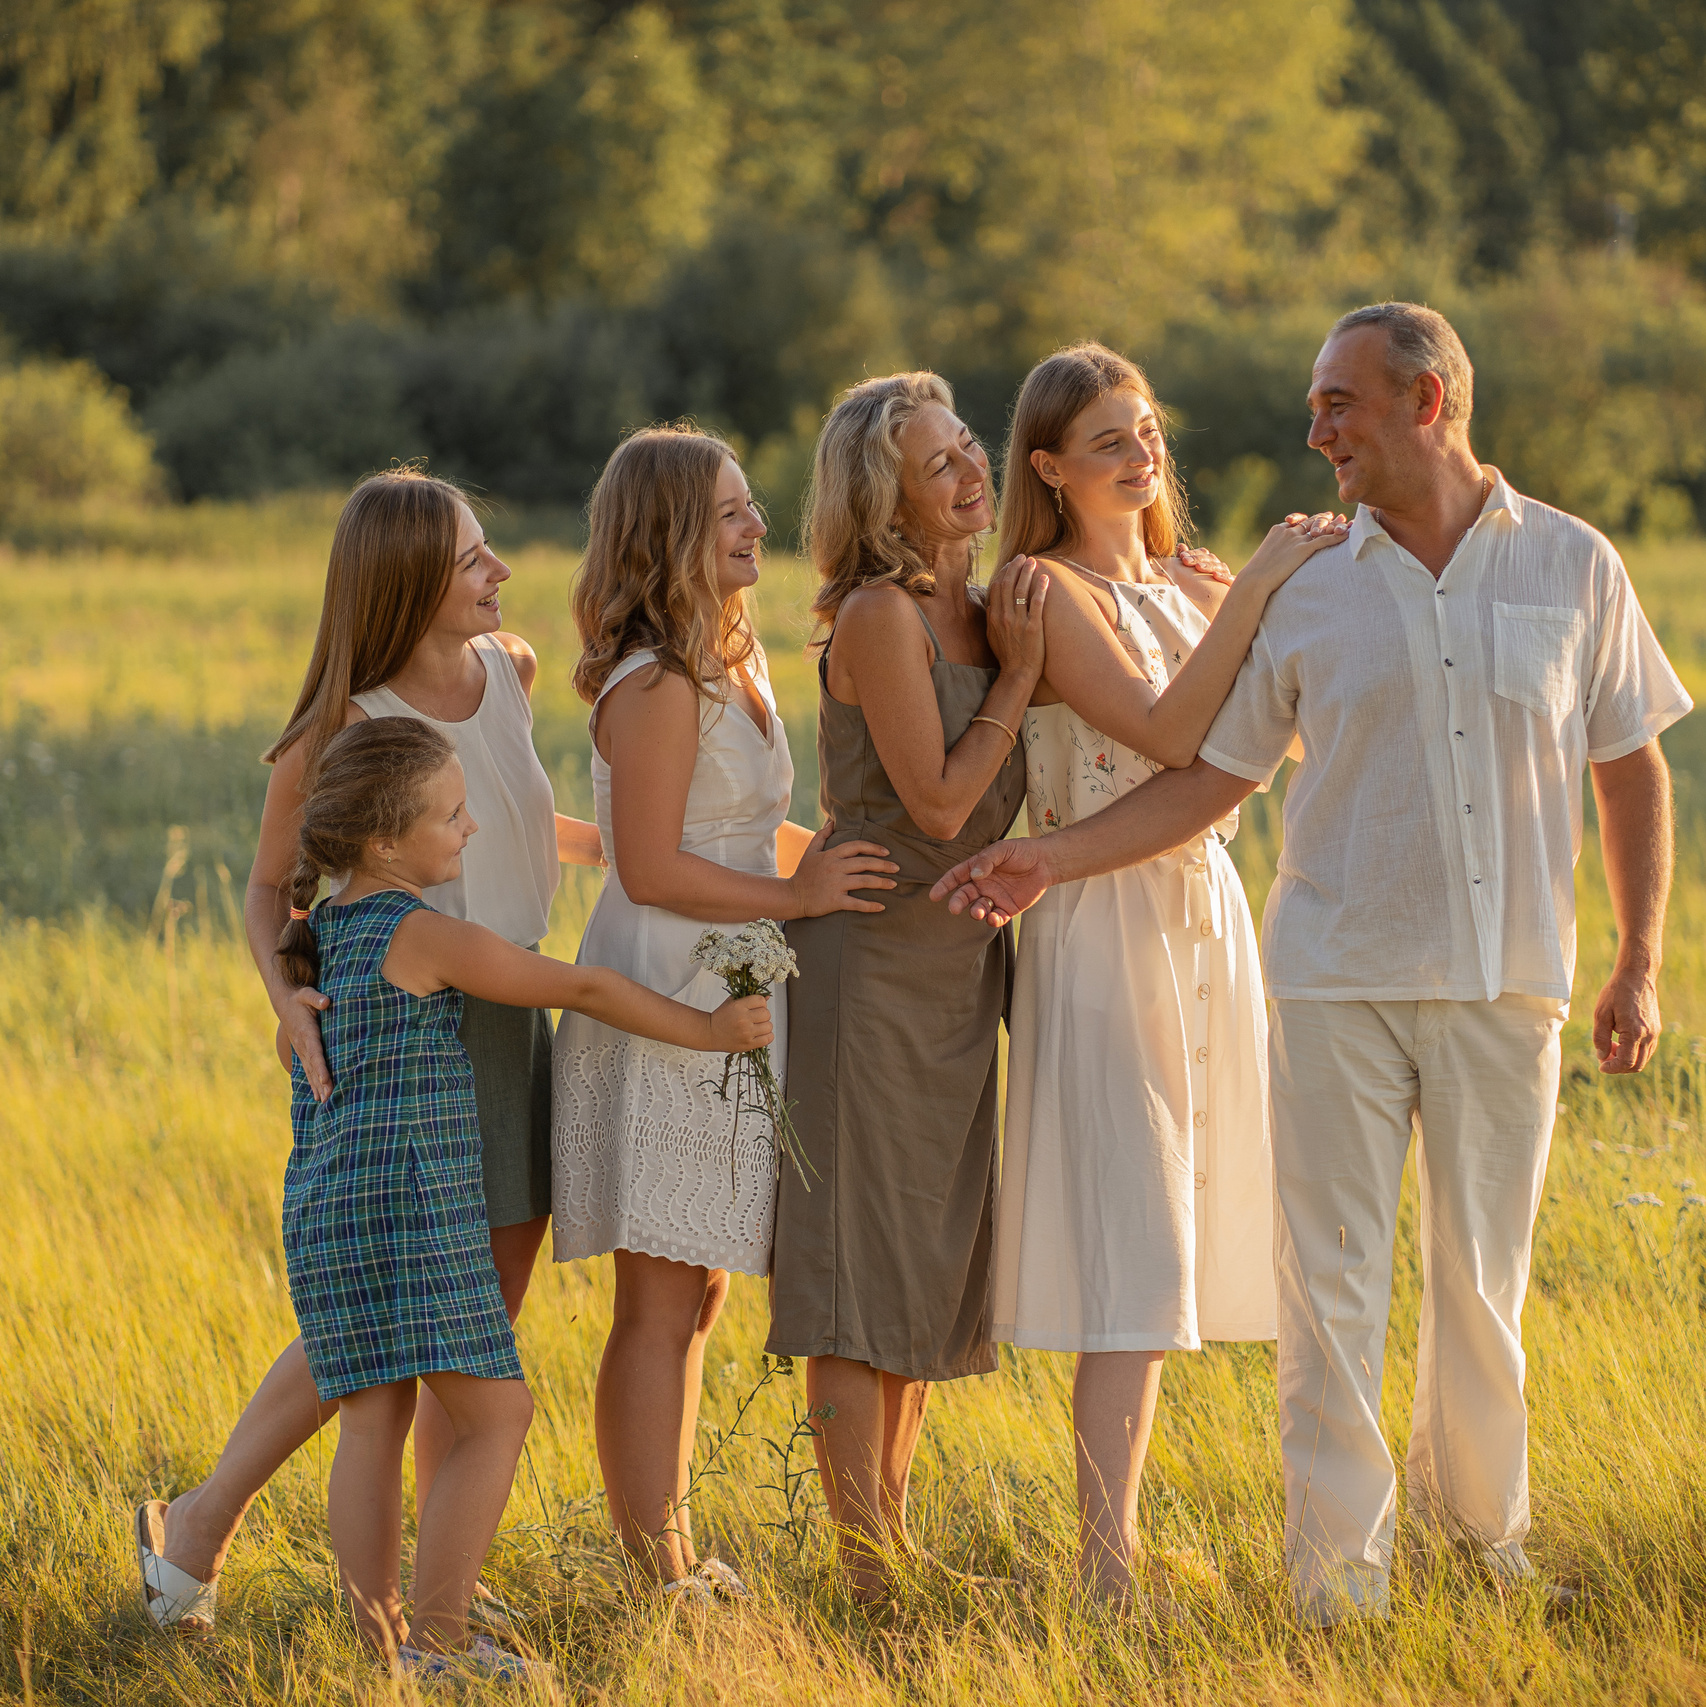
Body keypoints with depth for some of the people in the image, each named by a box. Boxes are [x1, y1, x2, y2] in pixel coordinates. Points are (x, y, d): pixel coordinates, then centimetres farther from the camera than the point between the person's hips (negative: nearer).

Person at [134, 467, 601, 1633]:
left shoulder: (510, 672, 3)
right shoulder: (346, 730, -15)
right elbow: (271, 890, -5)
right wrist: (286, 991, -23)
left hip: (510, 1025, 6)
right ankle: (203, 1526, 9)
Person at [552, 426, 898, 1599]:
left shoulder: (736, 666, 13)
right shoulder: (656, 687, -16)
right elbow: (654, 870, -20)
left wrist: (857, 861, 12)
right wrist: (798, 895, -14)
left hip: (730, 1005, 10)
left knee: (699, 1295, 14)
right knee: (662, 1305, -5)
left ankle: (674, 1550, 21)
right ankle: (655, 1578, -2)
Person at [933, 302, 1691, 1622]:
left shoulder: (1571, 567, 2)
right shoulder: (1311, 594, 3)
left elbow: (1633, 772, 7)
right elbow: (1211, 777, 5)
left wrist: (1642, 965, 2)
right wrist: (1056, 860, -5)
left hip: (1505, 983, 0)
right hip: (1341, 980, 0)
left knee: (1484, 1279, 8)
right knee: (1333, 1286, -2)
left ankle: (1480, 1512, 29)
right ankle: (1340, 1564, 6)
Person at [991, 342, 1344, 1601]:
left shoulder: (1192, 591, 13)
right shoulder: (1046, 593, -8)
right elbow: (1167, 730, -21)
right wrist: (1260, 587, -19)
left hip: (1208, 919, 7)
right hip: (1105, 931, -7)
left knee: (1167, 1257, 9)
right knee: (1130, 1251, -11)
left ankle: (1117, 1528, 16)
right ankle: (1108, 1570, -11)